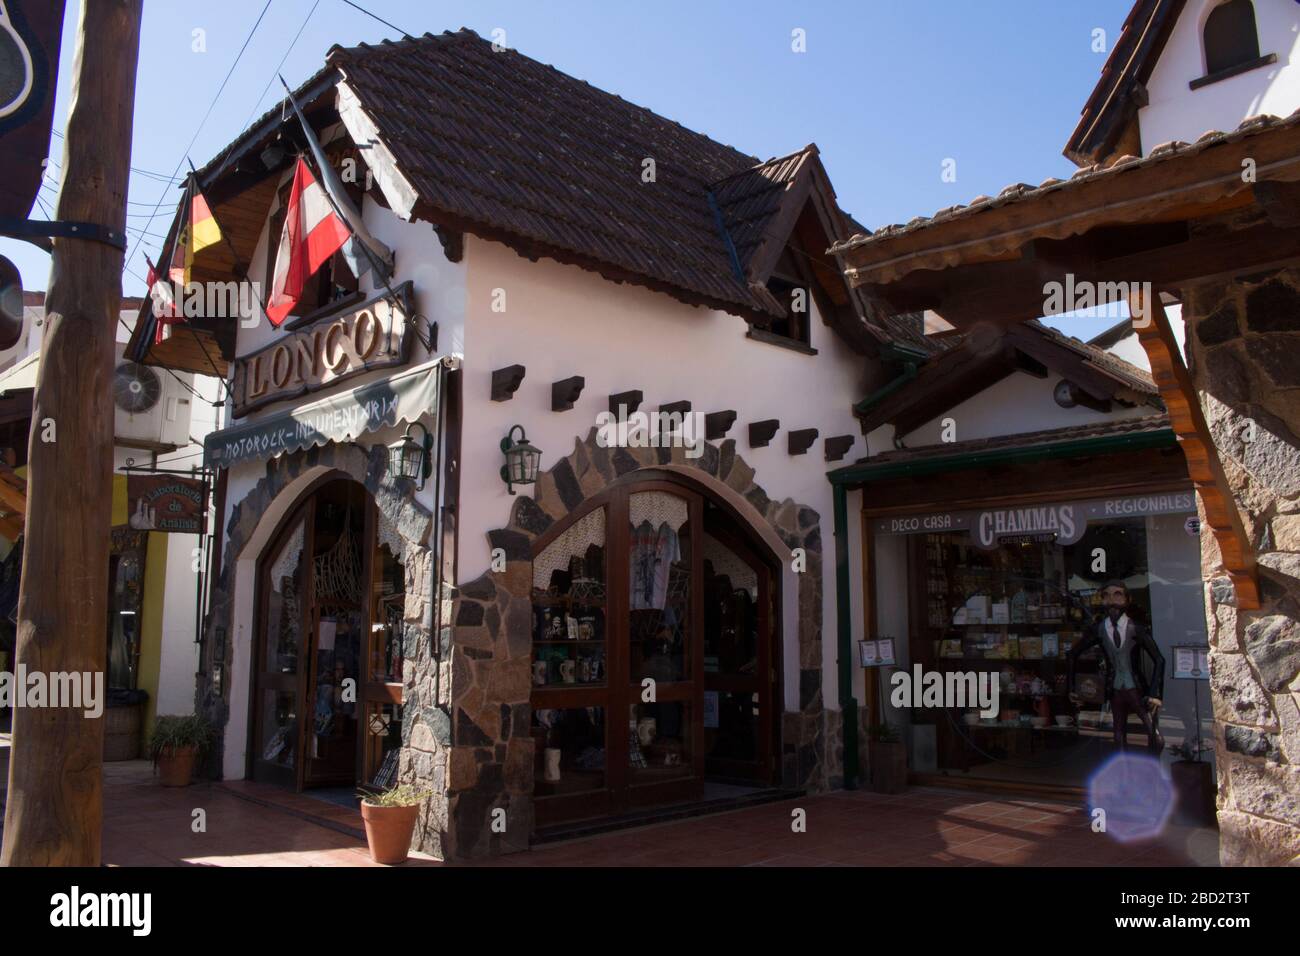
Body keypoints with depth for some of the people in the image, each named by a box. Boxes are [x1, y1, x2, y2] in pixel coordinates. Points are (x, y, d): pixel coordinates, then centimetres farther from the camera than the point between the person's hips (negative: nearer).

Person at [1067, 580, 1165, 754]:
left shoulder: (1136, 629, -11)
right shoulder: (1098, 630, -5)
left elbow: (1159, 660, -6)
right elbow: (1073, 654, 8)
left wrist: (1155, 694, -13)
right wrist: (1071, 688, 6)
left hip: (1138, 690, -2)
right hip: (1115, 692, 2)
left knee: (1156, 739, -11)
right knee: (1120, 738, 9)